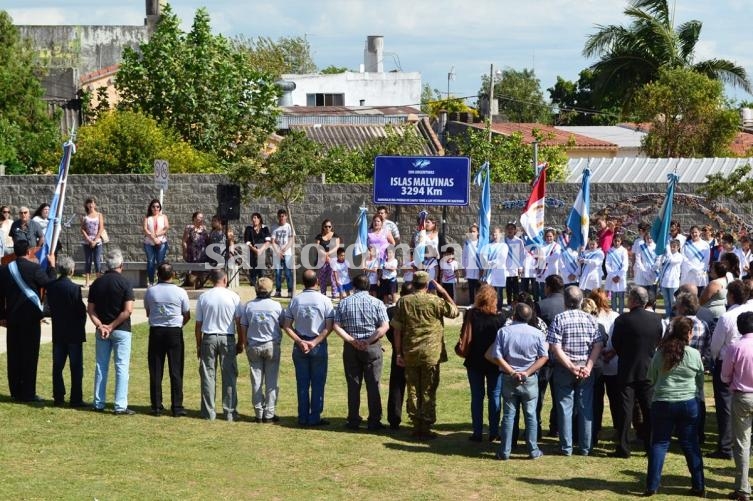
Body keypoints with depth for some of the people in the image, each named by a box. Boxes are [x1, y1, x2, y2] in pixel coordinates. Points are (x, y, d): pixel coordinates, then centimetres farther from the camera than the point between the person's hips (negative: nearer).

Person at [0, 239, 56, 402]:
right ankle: (28, 393, 1)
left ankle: (15, 392, 13)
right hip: (30, 316, -4)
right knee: (30, 355, 1)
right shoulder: (35, 268, -12)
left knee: (14, 355, 9)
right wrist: (52, 266, 9)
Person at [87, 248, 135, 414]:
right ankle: (120, 406, -4)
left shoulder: (97, 283, 5)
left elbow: (90, 309, 1)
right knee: (121, 367, -1)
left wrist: (100, 326, -7)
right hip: (121, 330, -4)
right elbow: (128, 310, -18)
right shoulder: (124, 283, -10)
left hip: (101, 330, 5)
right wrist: (112, 326, -12)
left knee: (101, 366, 12)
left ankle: (98, 403, 17)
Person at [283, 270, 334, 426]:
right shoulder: (325, 300, -7)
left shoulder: (295, 300, -1)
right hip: (319, 346, -2)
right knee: (317, 383, 5)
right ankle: (315, 418, 5)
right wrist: (315, 342, -13)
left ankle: (303, 417, 12)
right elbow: (329, 327, -13)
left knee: (302, 383, 9)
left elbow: (287, 326, -4)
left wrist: (300, 342, -9)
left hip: (299, 346, 2)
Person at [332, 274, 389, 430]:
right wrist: (368, 341, -13)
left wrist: (352, 340, -11)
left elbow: (336, 326, -5)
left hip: (351, 347, 2)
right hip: (372, 347, -2)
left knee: (353, 385, 8)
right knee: (373, 385, 4)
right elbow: (385, 326, -13)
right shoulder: (377, 303, -3)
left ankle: (353, 421, 10)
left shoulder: (344, 303, 2)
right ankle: (374, 421, 4)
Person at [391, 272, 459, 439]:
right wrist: (443, 292, 8)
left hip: (410, 354, 2)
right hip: (431, 354, -2)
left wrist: (399, 353, 6)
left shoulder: (403, 302, -1)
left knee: (413, 391, 12)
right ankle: (425, 428, 5)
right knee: (428, 392, 4)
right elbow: (454, 312, 5)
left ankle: (417, 426, 16)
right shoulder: (435, 301, -9)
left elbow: (397, 329, 0)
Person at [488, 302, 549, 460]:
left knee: (508, 415, 6)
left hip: (508, 379, 0)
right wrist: (527, 372, -10)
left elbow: (496, 356, -10)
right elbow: (543, 357, -7)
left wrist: (512, 372, -8)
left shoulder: (504, 332, -6)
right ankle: (533, 451, 10)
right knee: (531, 415, 7)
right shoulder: (537, 333, -4)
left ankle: (505, 451, 8)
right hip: (530, 380, 0)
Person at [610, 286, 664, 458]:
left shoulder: (622, 320, -14)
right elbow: (659, 342, 7)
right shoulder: (656, 319, -2)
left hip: (627, 371, -3)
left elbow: (615, 344, -5)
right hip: (649, 370, 3)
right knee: (649, 409, 11)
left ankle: (623, 448, 1)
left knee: (626, 409, 1)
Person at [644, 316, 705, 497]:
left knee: (659, 443, 7)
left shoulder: (660, 353, -4)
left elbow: (651, 379, 6)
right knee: (691, 445, 9)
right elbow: (700, 381, 4)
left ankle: (652, 486, 4)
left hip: (662, 403, 0)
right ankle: (699, 486, 14)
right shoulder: (694, 354, -7)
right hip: (689, 403, 0)